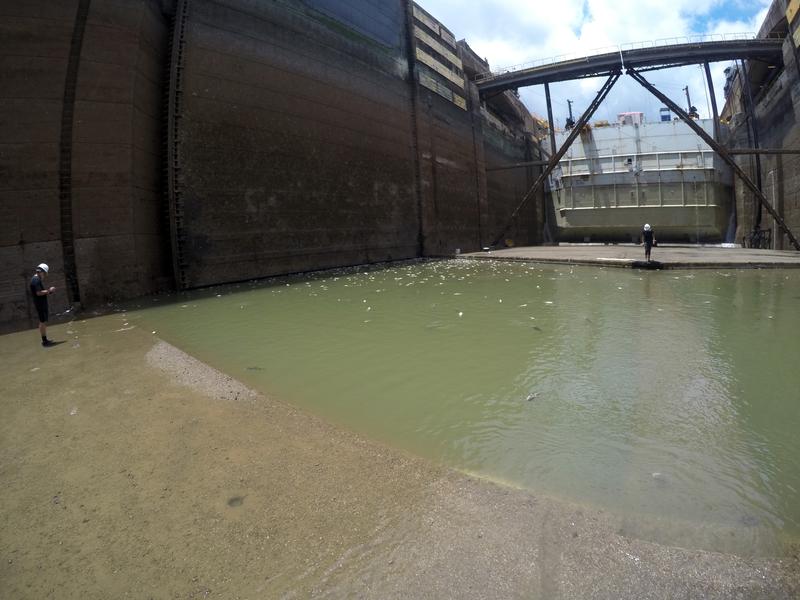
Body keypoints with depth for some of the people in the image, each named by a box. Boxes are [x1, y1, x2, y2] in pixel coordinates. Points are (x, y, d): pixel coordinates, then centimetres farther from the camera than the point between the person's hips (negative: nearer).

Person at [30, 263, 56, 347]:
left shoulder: (37, 279, 15)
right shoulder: (36, 280, -17)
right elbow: (38, 293, -25)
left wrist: (47, 290, 9)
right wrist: (49, 290, -14)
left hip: (42, 304, 11)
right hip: (41, 304, -11)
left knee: (42, 322, 15)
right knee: (43, 322, -7)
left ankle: (44, 340, 22)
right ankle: (45, 341, -3)